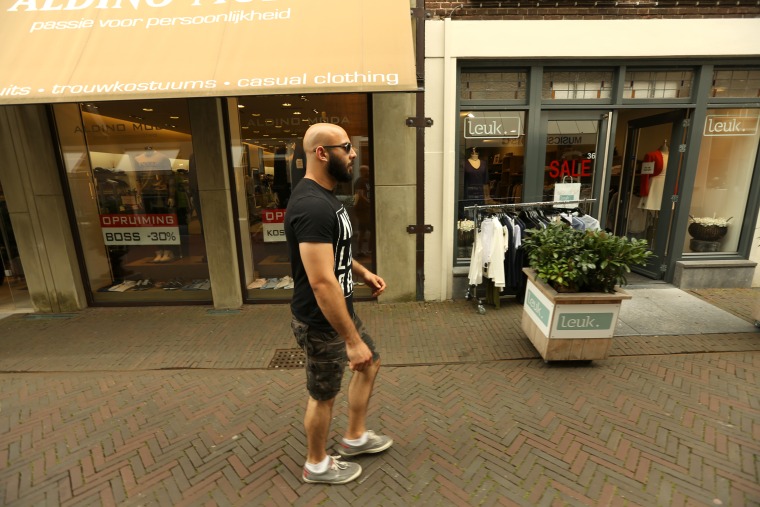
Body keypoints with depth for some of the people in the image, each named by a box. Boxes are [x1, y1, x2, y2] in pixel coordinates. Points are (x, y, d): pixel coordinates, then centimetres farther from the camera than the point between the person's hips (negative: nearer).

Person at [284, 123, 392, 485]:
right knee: (324, 395, 12)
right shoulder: (312, 206, -29)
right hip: (321, 322, -10)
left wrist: (362, 272, 10)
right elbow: (321, 282, -33)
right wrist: (352, 340, -28)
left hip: (340, 311, 10)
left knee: (370, 363, 25)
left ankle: (354, 438, 45)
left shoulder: (323, 196, 6)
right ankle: (317, 465, 41)